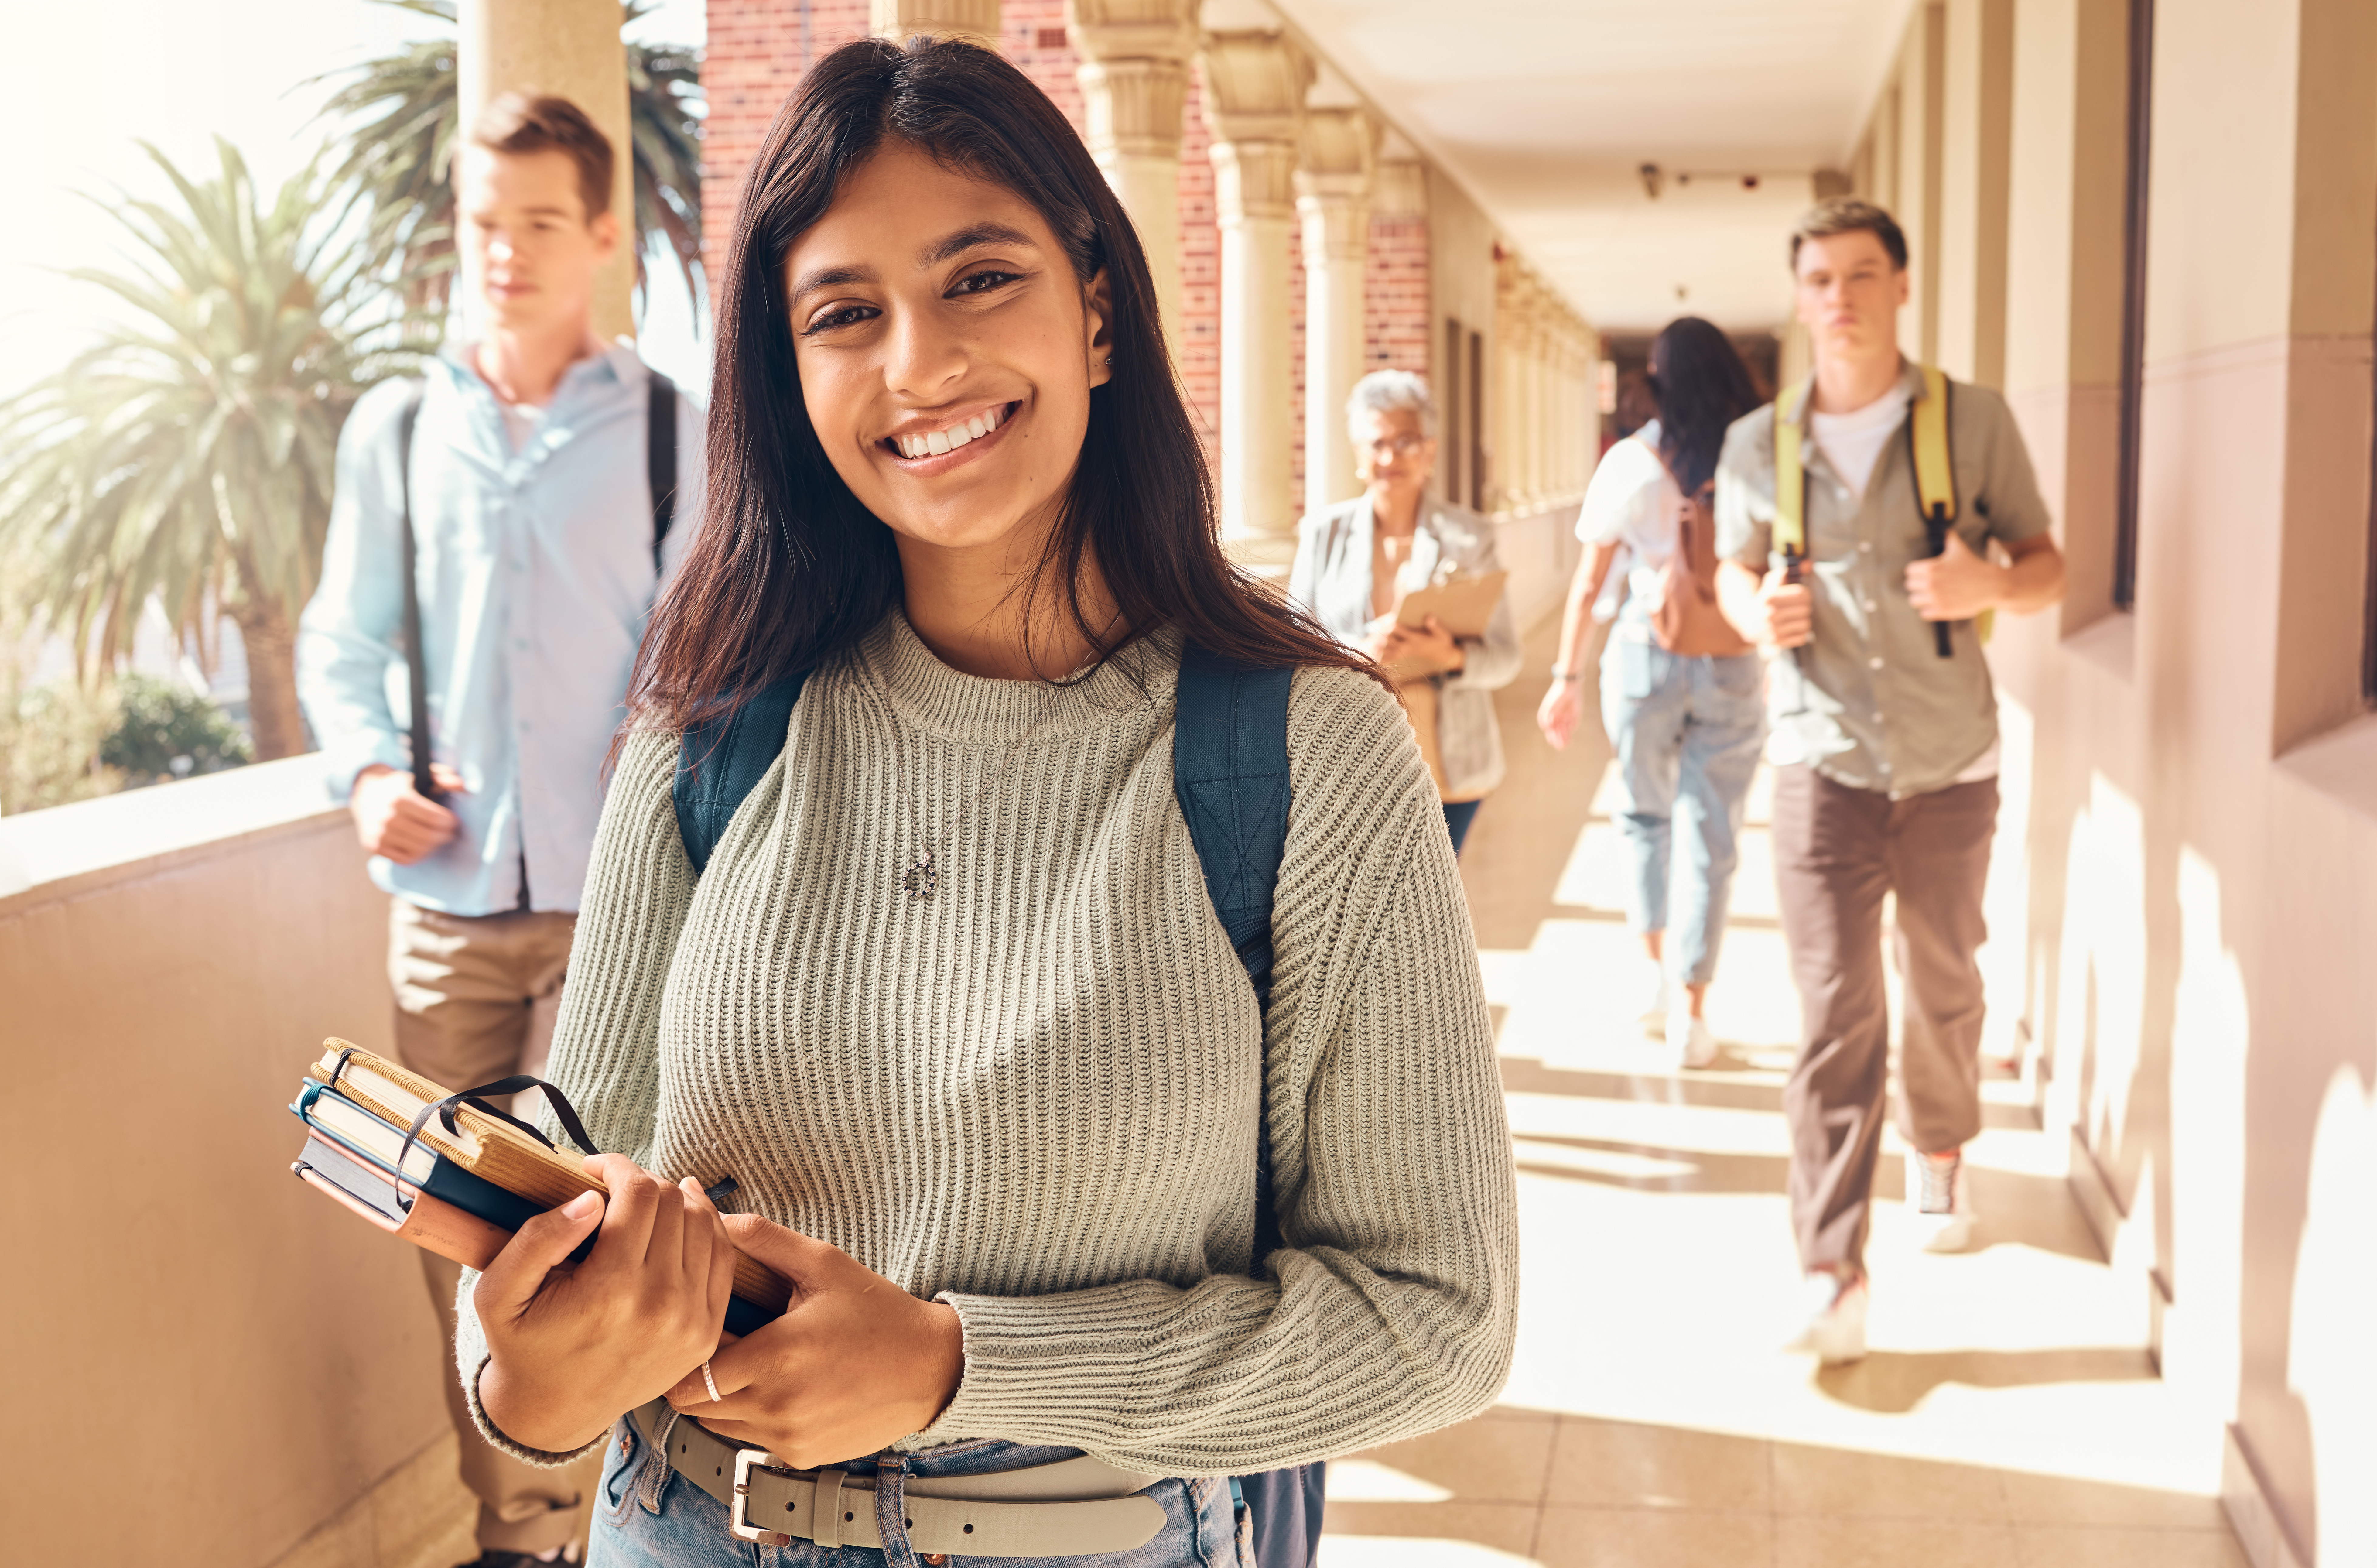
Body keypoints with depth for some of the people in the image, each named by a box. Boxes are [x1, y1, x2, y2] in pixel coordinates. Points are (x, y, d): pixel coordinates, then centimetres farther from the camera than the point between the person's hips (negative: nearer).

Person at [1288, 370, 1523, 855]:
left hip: (1448, 769, 0)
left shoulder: (1468, 537, 6)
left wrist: (1452, 657, -19)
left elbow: (1506, 657, 4)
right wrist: (1358, 651, -16)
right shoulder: (1323, 534, 8)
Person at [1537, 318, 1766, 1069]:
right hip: (1733, 669, 0)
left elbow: (1590, 584, -2)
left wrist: (1566, 678, 5)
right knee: (1711, 842, 5)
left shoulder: (1632, 463, -5)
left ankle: (1654, 971, 19)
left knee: (1644, 817, 22)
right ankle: (1690, 1011, 4)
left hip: (1645, 660, 0)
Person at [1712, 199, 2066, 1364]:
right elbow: (1733, 572, 16)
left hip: (1950, 763, 1)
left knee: (1944, 983, 17)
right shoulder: (1757, 446, 3)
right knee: (1834, 1014, -8)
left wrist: (1990, 585, -20)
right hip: (1823, 764, -1)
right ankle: (1832, 1276, -7)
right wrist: (1758, 610, -9)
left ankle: (1940, 1156, 46)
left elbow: (2047, 569, 3)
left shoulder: (1974, 422, -1)